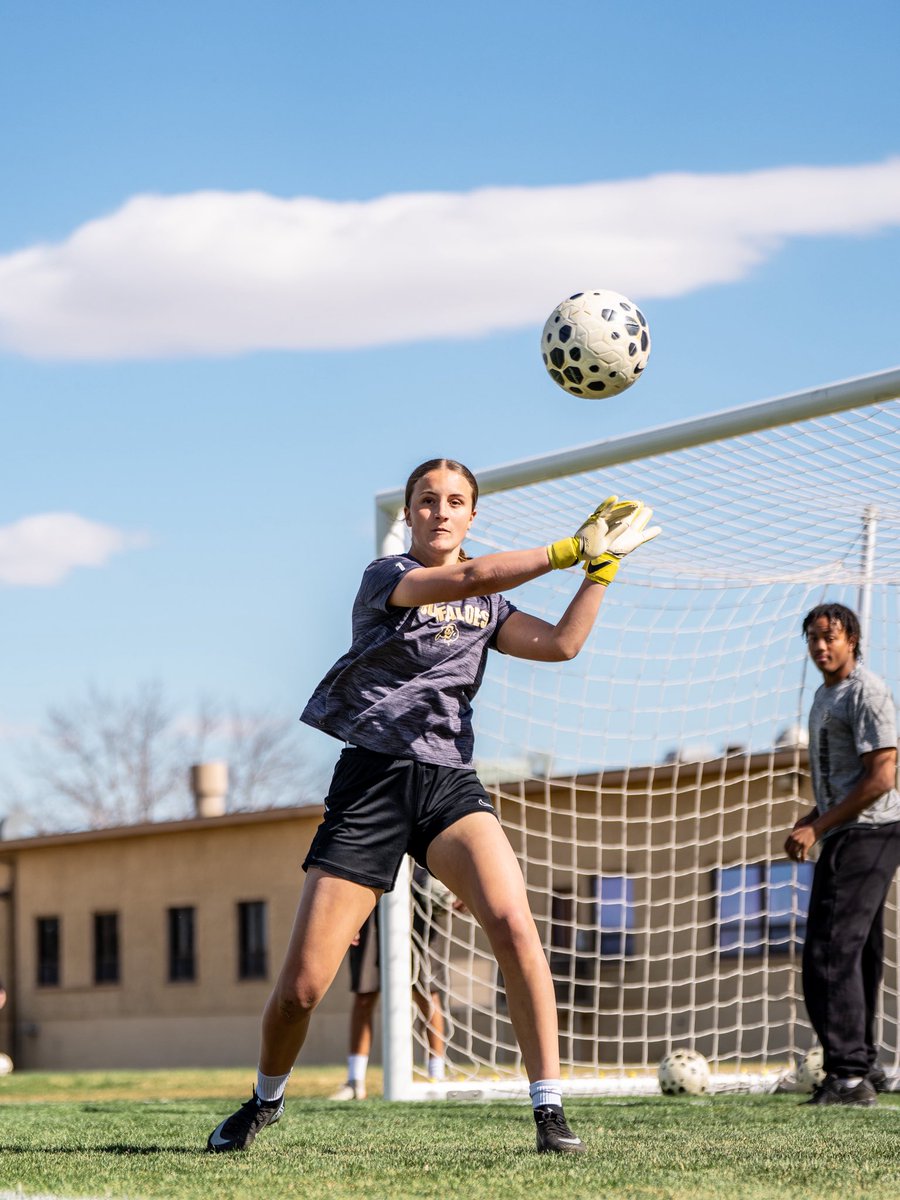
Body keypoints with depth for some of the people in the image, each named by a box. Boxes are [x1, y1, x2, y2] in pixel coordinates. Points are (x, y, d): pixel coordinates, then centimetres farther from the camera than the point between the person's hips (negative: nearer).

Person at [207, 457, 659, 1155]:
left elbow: (560, 643, 1)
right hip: (371, 781, -3)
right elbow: (468, 578, -18)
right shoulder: (385, 578, 0)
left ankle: (550, 1111, -21)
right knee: (302, 986, -4)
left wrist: (601, 567, -3)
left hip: (450, 782, 3)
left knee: (512, 923, -27)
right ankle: (266, 1101, 26)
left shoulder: (487, 606, 17)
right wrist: (571, 549, -19)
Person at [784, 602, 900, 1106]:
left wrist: (818, 828, -19)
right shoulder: (825, 695, 18)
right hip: (847, 835, 10)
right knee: (858, 954, 14)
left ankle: (849, 1074, -17)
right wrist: (812, 818, 12)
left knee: (830, 952, -15)